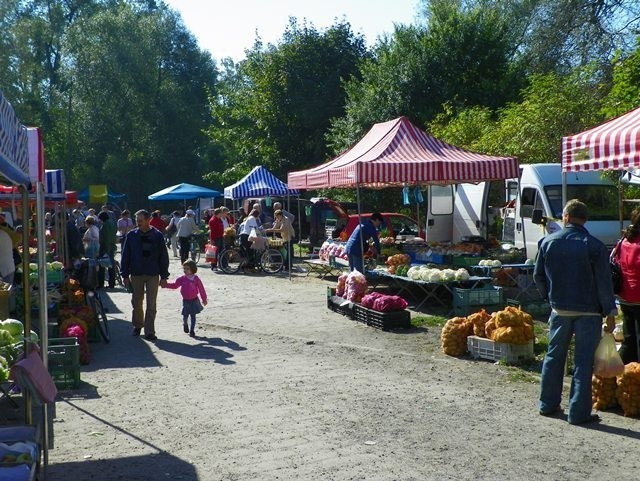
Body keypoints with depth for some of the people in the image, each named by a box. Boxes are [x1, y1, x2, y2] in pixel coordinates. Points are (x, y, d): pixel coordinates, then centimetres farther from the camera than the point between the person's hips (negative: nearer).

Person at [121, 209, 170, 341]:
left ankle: (149, 332, 2)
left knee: (151, 305, -2)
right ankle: (137, 325, 32)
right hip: (136, 274, 2)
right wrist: (125, 275, 0)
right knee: (136, 302, 12)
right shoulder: (131, 235, 1)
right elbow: (125, 256, 4)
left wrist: (164, 276, -1)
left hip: (153, 275, -1)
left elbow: (163, 257, 2)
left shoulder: (157, 236, -1)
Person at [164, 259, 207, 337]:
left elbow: (201, 290, 1)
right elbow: (174, 285, 4)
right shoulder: (182, 279, -1)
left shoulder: (196, 279, -6)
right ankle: (185, 324, 37)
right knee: (185, 315, 4)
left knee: (193, 316, 3)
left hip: (194, 300, -1)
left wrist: (204, 299, 5)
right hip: (186, 301, 1)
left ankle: (192, 330, 12)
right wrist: (166, 284, -8)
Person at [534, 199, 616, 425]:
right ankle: (578, 413, 6)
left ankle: (548, 404, 24)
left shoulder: (548, 242, 0)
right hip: (588, 311, -3)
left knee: (554, 356, 16)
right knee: (583, 362, 3)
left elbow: (538, 275, 7)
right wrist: (610, 312, -2)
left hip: (559, 309, 3)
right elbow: (604, 283, -10)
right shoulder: (594, 246, -11)